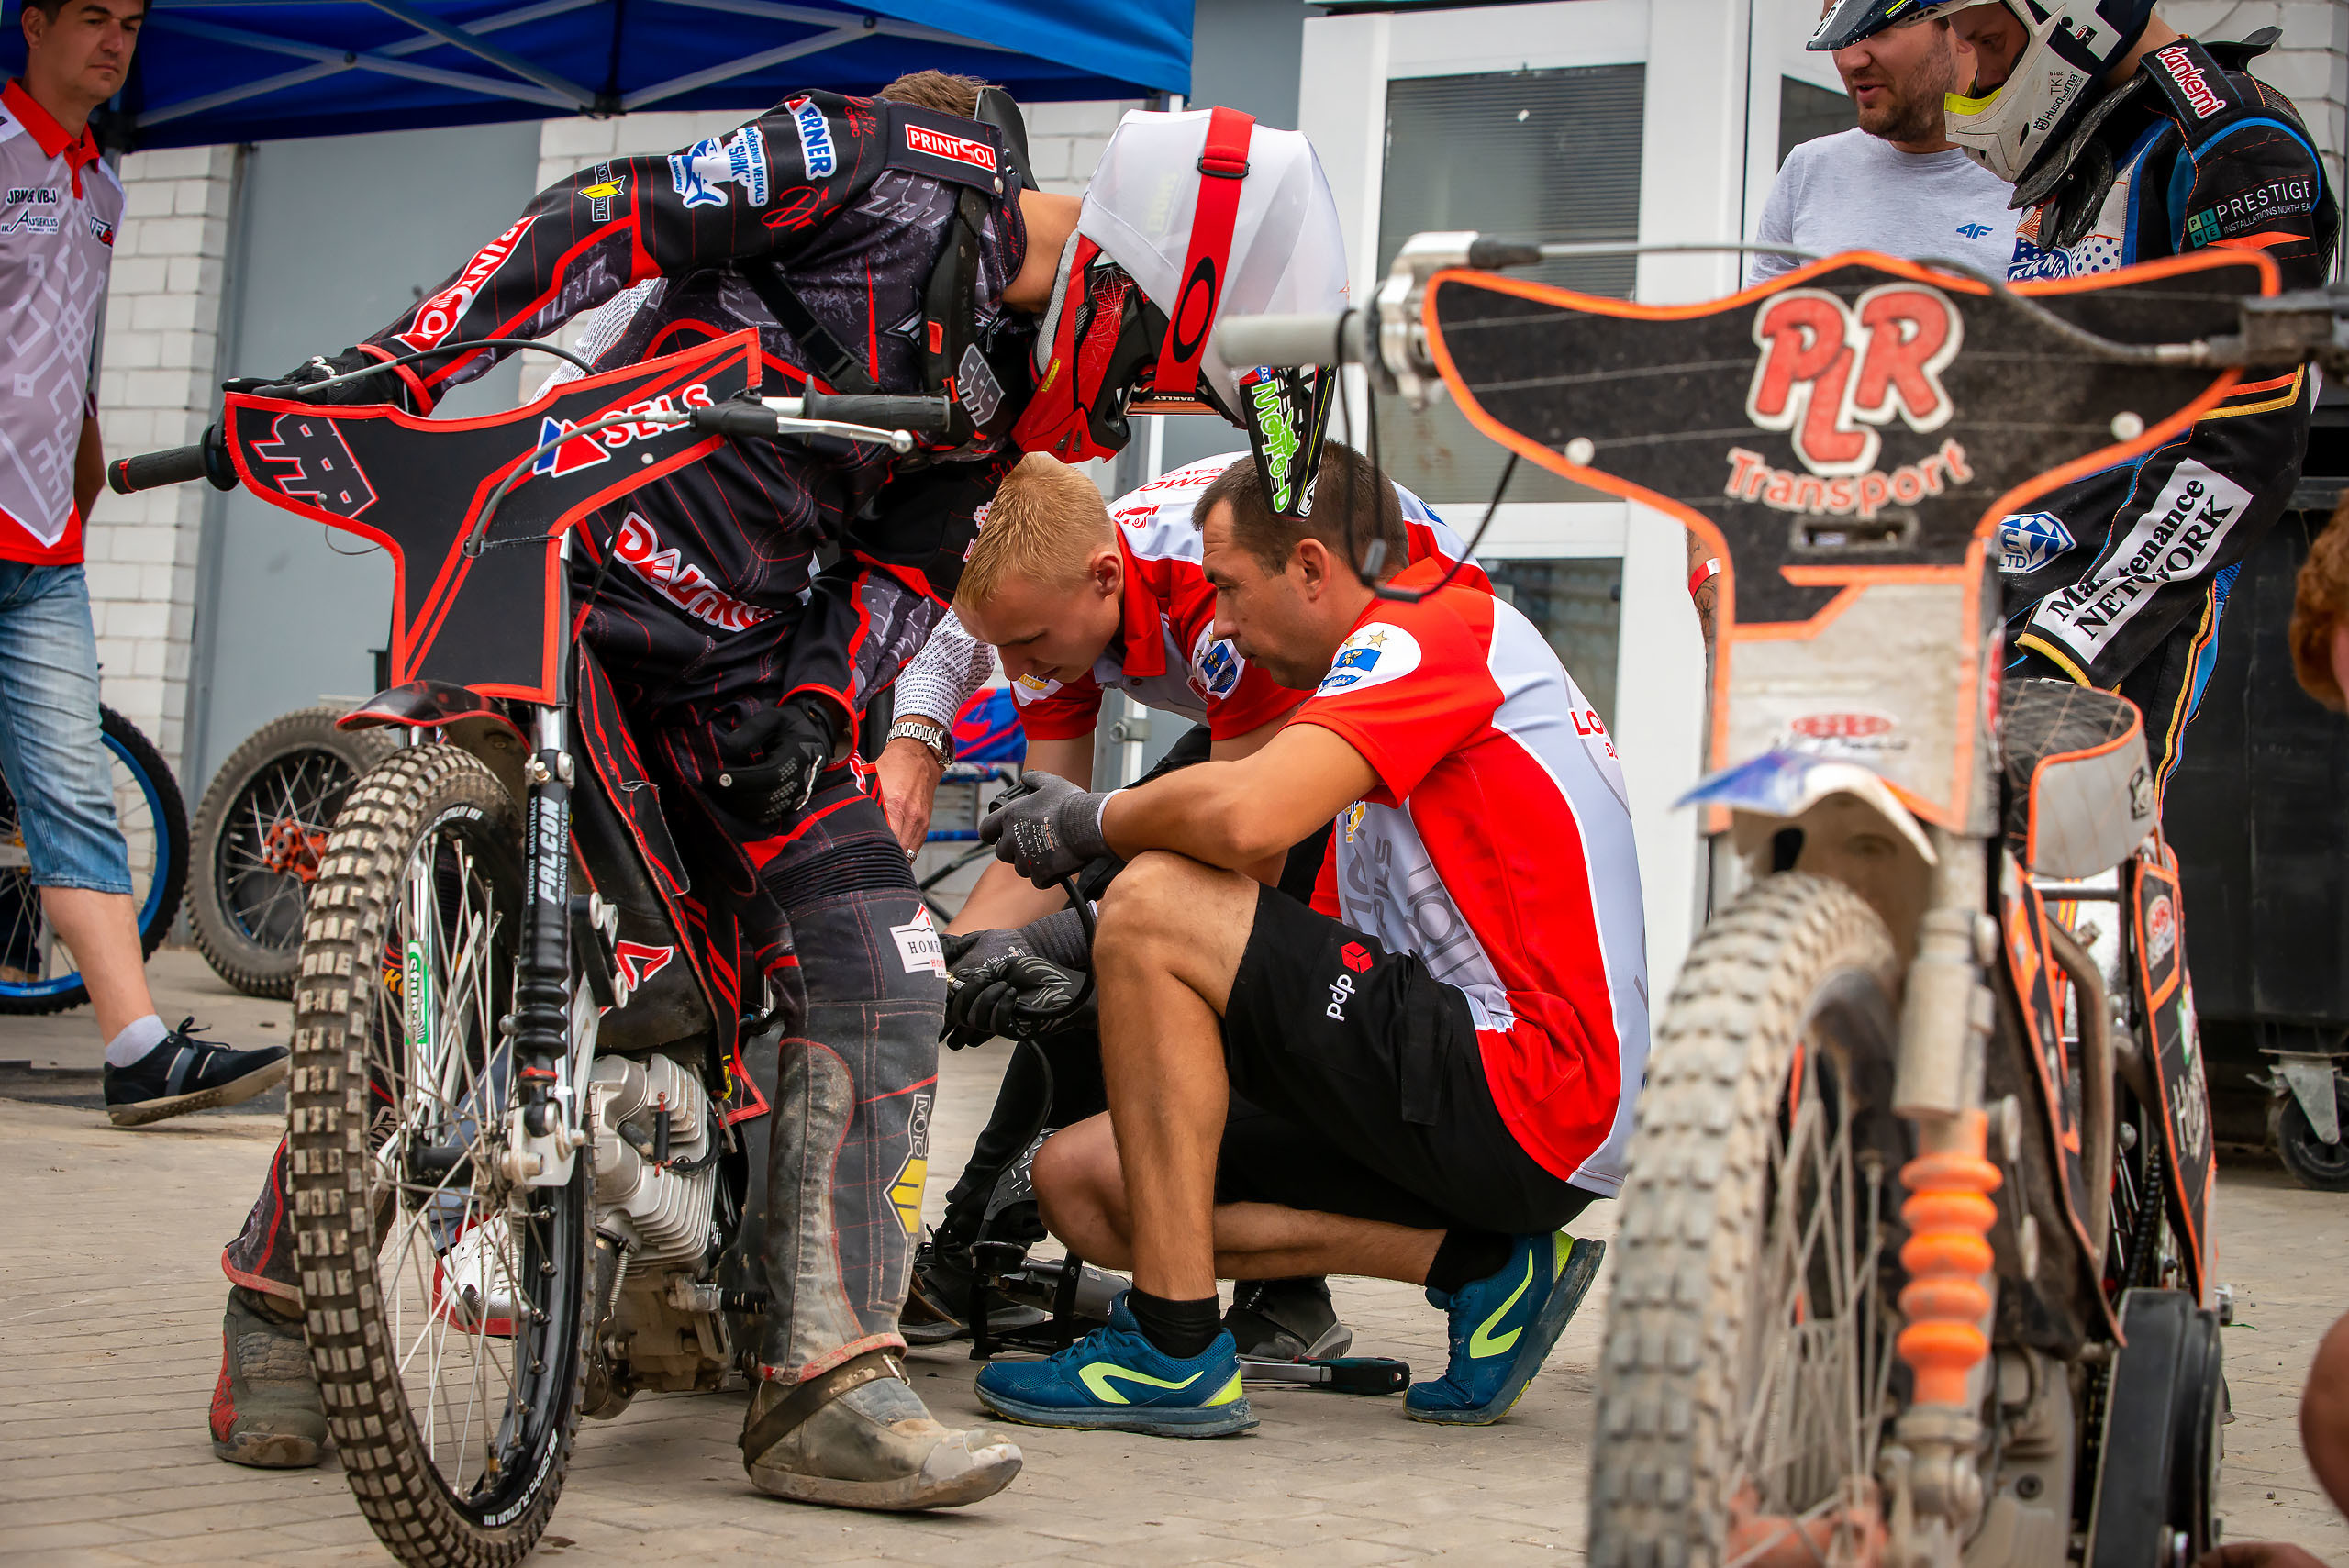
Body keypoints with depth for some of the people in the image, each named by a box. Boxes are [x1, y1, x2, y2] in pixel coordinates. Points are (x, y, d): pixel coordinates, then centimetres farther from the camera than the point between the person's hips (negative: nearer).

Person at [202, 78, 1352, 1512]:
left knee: (880, 985, -7)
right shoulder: (900, 169, -11)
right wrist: (401, 361, -22)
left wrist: (815, 703, -10)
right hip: (564, 588, -6)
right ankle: (281, 1300, 11)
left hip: (740, 673, 7)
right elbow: (603, 216, -13)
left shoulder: (1009, 386, 10)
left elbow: (903, 569, 10)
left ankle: (828, 1385, -4)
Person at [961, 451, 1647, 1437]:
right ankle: (1477, 1263, 3)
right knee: (1079, 1179, 6)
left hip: (1522, 1096, -10)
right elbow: (1333, 956, 19)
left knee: (1155, 901, -15)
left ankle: (1175, 1351, -13)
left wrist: (1092, 820, -4)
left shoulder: (1438, 627, -7)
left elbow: (1246, 816, -25)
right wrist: (1070, 959, 10)